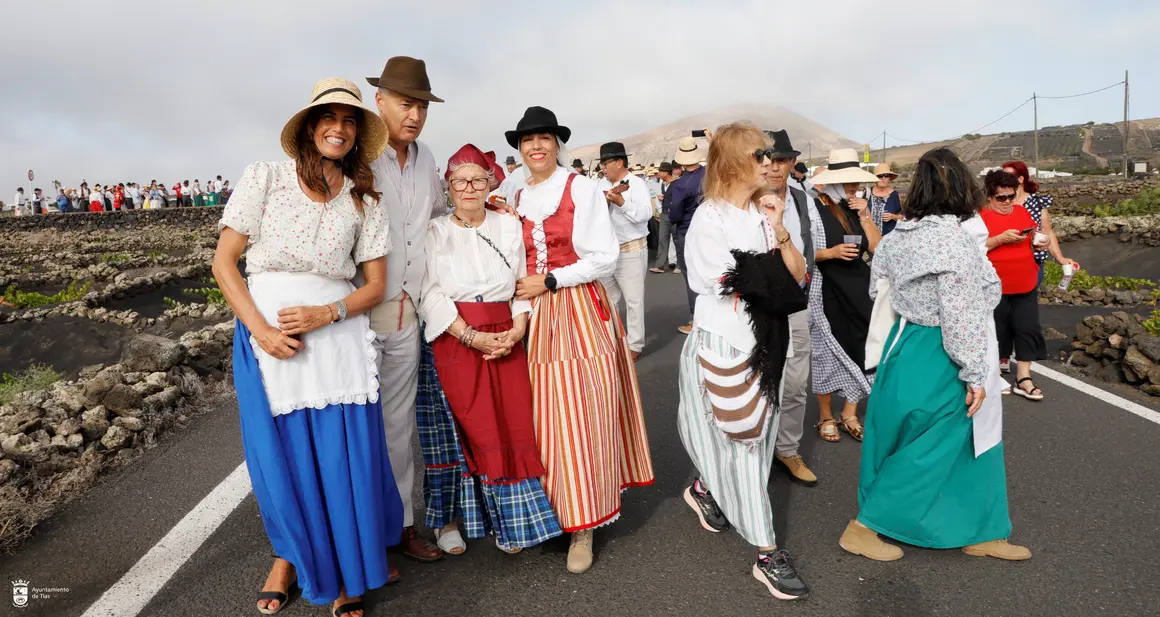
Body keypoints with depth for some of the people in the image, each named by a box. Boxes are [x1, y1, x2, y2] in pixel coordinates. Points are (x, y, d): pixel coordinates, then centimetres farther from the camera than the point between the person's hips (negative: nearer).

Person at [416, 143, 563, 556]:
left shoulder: (510, 227, 11)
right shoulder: (434, 232, 3)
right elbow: (432, 295, -6)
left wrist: (516, 332, -8)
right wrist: (471, 337, -15)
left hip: (505, 342, 2)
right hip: (452, 342, -2)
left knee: (511, 428, 1)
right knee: (455, 430, 1)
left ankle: (509, 520, 15)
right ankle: (447, 519, 18)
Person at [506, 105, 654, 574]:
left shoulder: (583, 188, -3)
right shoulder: (516, 198, 13)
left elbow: (604, 258, -7)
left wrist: (549, 281, -10)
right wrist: (522, 289, 4)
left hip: (582, 312, -4)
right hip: (536, 316, 4)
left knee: (584, 417, -2)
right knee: (546, 417, 4)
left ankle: (583, 525, 10)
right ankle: (553, 507, 20)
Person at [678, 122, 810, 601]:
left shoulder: (765, 212, 7)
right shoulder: (709, 218, -11)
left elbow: (798, 276, 0)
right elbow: (729, 285, -18)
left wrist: (780, 233, -12)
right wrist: (768, 278, -6)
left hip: (764, 340, 7)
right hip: (723, 341, -7)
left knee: (752, 433, 15)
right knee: (743, 440, 1)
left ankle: (706, 491, 42)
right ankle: (767, 553, 12)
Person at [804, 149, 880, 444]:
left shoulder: (857, 209, 9)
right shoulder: (814, 209, -9)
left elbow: (877, 248, 5)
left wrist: (865, 216, -4)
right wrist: (831, 252, -23)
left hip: (859, 289, 6)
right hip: (826, 290, -5)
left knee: (857, 349, 8)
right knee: (827, 351, 4)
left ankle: (850, 414, 22)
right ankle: (826, 417, 18)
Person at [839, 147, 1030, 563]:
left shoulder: (899, 235, 1)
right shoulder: (953, 241, -23)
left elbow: (881, 296, 9)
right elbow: (960, 318, -22)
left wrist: (885, 353, 19)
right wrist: (975, 374, -13)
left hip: (903, 344, 9)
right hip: (935, 361, -8)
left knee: (969, 444, 21)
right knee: (925, 454, 7)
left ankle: (980, 535, 34)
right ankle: (862, 530, 17)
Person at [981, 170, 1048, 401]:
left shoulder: (1023, 212, 10)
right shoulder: (981, 216, -8)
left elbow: (1034, 241, 19)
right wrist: (1001, 238, -24)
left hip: (1025, 284, 5)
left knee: (1027, 329, 3)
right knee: (998, 330, 7)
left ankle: (1023, 379, 9)